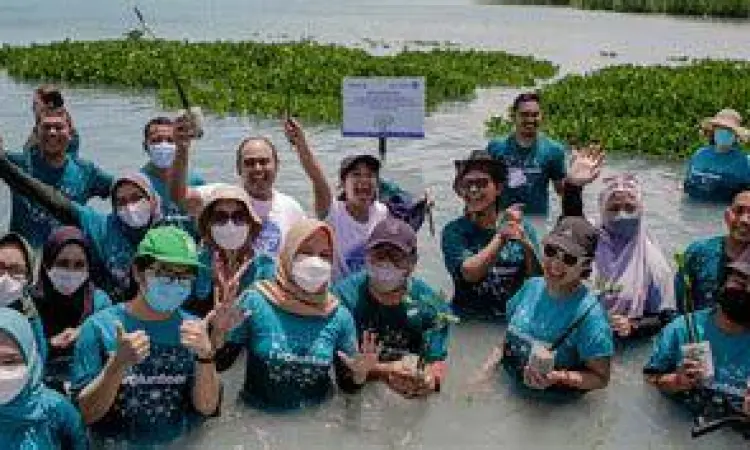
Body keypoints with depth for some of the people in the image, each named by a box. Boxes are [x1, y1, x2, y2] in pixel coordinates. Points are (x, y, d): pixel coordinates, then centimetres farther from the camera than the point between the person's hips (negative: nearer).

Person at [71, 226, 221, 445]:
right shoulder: (100, 327, -5)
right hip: (116, 443, -2)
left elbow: (207, 407, -1)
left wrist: (205, 355, -16)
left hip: (182, 442, 2)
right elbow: (85, 413, -5)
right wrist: (118, 364, -19)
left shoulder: (194, 328, 2)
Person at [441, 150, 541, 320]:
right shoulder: (454, 231, 1)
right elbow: (468, 273, -14)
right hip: (468, 323, -1)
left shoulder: (522, 227, 5)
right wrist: (502, 237, -19)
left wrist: (527, 245, -18)